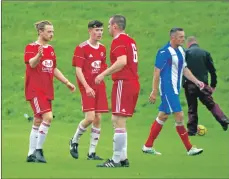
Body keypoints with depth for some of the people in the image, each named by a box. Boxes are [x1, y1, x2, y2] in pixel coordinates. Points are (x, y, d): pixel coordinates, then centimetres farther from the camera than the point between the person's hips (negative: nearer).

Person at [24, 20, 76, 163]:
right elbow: (31, 64, -27)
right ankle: (38, 150, -14)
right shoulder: (31, 47, -9)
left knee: (38, 122, 10)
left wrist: (67, 82, 24)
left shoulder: (51, 49, 15)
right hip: (35, 90, -8)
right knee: (48, 117, -21)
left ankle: (32, 154, 17)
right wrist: (39, 55, -48)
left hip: (47, 91, 8)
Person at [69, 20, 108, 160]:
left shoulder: (102, 48, 12)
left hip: (99, 86, 6)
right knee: (90, 117, -16)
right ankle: (74, 141, 10)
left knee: (98, 119, 1)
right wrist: (87, 87, -20)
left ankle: (92, 152, 6)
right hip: (87, 87, -6)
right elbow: (78, 70, -12)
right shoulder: (82, 48, -7)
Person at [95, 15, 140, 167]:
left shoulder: (118, 41, -10)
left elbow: (122, 62, -24)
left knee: (119, 121, -9)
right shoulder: (130, 40, 18)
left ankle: (116, 160, -11)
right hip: (133, 83, 10)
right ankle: (123, 158, 14)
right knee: (117, 121, 15)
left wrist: (104, 74, -22)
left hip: (123, 83, -10)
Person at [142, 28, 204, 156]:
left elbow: (184, 69, 19)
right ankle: (189, 148, -4)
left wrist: (196, 81, 9)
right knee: (179, 116, -9)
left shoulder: (181, 51, 10)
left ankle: (148, 146, 20)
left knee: (163, 116, 12)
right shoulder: (164, 52, -15)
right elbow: (157, 72, -14)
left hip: (175, 90, 9)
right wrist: (154, 92, -14)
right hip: (167, 89, -9)